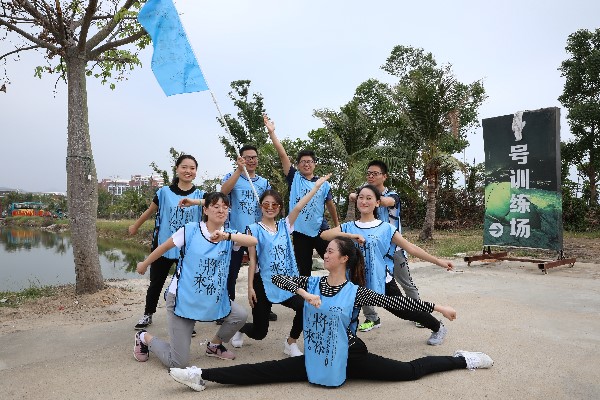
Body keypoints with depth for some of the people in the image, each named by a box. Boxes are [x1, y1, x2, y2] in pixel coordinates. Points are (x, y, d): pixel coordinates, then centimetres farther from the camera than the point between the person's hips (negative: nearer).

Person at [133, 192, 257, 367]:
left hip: (214, 299, 5)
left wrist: (227, 236, -38)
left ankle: (214, 345, 18)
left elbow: (253, 241, -23)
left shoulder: (229, 236, -4)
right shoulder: (191, 230, -12)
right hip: (182, 298, -4)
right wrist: (144, 265, 15)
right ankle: (144, 338, 25)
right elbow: (164, 247, 3)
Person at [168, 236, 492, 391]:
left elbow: (397, 302, -11)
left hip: (348, 359, -2)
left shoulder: (356, 292, -11)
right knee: (263, 371, -9)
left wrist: (438, 308, -11)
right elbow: (277, 278, -13)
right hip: (315, 361, 2)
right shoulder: (311, 283, -3)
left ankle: (463, 360, 23)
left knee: (410, 371, 3)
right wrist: (303, 294, -29)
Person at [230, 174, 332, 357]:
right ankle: (241, 329, 43)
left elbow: (298, 207, -7)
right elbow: (252, 260, -5)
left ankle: (291, 342, 4)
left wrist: (317, 185, -13)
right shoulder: (255, 229, -4)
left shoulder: (284, 226, 6)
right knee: (259, 332, 5)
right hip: (263, 283, -3)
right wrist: (250, 287, -9)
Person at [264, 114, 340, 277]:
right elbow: (283, 155, -8)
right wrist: (271, 132, -15)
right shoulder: (294, 178, -1)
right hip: (300, 232, 0)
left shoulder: (323, 184, 2)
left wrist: (337, 225, 17)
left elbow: (330, 205, 13)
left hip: (320, 230, 1)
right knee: (303, 270, 10)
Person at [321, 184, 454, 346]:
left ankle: (438, 328, 37)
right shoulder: (348, 227, 1)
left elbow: (410, 247, -2)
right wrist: (349, 236, -26)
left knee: (403, 310, 11)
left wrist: (438, 261, -5)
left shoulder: (386, 228, -3)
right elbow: (324, 235, -14)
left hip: (383, 281, -1)